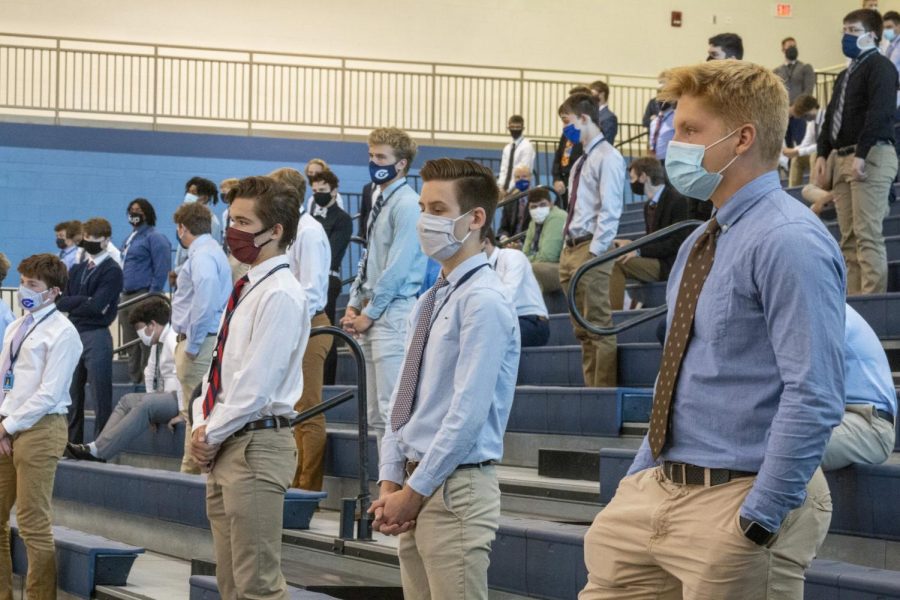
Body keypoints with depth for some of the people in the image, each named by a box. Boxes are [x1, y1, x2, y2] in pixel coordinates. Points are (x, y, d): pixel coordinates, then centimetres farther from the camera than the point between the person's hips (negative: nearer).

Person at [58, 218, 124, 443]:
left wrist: (73, 304, -1)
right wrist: (86, 301, -9)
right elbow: (61, 302, 5)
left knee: (100, 396, -4)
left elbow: (97, 306, -15)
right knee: (72, 394, 11)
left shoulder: (112, 271, -4)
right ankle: (72, 444, 19)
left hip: (96, 336, -7)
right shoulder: (77, 270, 16)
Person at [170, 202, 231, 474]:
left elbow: (204, 302, -24)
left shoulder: (202, 256, -14)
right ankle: (192, 468, 19)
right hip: (203, 341, 10)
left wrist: (192, 345, -18)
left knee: (196, 411, -8)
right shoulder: (212, 251, 18)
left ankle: (192, 469, -6)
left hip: (198, 343, -10)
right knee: (195, 411, 14)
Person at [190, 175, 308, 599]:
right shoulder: (246, 290, 15)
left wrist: (212, 435, -10)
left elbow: (256, 384, -18)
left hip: (257, 445, -10)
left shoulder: (280, 295, -14)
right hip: (224, 447, 10)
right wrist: (202, 427, 6)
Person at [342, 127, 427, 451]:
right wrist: (354, 306, 12)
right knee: (376, 413, 10)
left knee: (392, 408, -11)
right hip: (373, 316, 10)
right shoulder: (380, 203, 17)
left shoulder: (407, 205, -11)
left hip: (393, 315, -10)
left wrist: (370, 313, -12)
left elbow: (398, 267, -16)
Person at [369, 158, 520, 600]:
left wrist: (415, 491, -15)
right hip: (417, 487, 8)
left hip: (457, 490, -8)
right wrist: (391, 483, 5)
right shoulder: (428, 304, 14)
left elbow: (467, 413, -18)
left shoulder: (483, 302, -13)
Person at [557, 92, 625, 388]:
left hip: (591, 250, -10)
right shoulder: (582, 162, 18)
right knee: (582, 330, 12)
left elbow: (609, 211, -16)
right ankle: (591, 385, 17)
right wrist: (567, 252, 14)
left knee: (598, 327, -8)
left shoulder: (607, 158, -9)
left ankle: (604, 389, -6)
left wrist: (594, 254, -19)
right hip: (571, 248, 10)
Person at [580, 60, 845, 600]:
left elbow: (814, 398, -22)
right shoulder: (701, 245, 13)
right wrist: (638, 483, 18)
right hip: (659, 490, 9)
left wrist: (758, 519, -22)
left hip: (740, 498, -9)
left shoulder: (789, 243, -16)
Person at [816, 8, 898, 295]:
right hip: (841, 158, 9)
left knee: (867, 235, -12)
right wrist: (823, 155, 11)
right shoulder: (846, 75, 22)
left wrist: (861, 155, -23)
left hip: (870, 156, -9)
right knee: (848, 238, 7)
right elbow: (831, 116, 24)